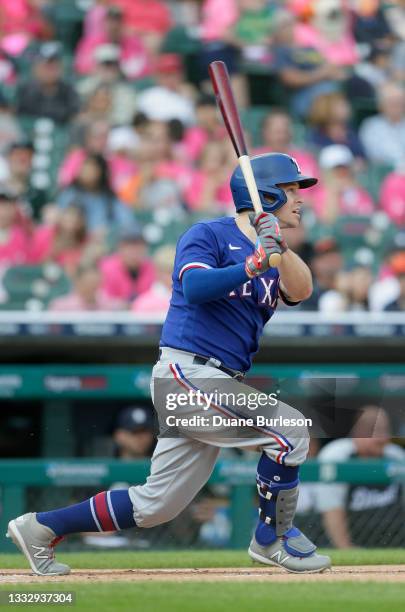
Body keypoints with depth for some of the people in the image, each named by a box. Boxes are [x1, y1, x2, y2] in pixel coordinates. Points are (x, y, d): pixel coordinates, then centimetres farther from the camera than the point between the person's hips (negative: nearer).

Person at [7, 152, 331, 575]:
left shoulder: (271, 255, 18)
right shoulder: (208, 235, -3)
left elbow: (300, 290, -1)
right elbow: (194, 286, -21)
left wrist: (278, 249, -19)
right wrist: (254, 265, -29)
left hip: (218, 385, 8)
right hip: (186, 372, -8)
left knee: (156, 506, 7)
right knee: (289, 428, -17)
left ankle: (41, 528, 16)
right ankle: (272, 537, -2)